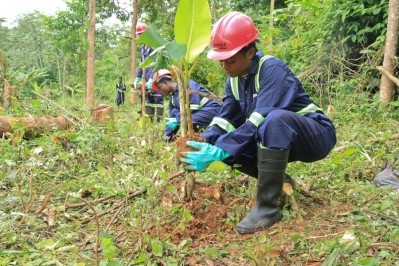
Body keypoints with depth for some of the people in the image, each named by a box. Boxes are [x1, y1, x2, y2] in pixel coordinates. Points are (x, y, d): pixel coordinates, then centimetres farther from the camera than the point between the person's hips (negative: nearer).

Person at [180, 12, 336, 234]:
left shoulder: (272, 69, -25)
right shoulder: (234, 80, -1)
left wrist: (219, 151, -38)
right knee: (225, 141, -9)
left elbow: (260, 119, -34)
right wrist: (205, 147, -24)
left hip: (316, 135, -7)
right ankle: (278, 180, 6)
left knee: (274, 120, -39)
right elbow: (225, 120, -7)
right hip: (277, 139, 7)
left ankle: (268, 207, -29)